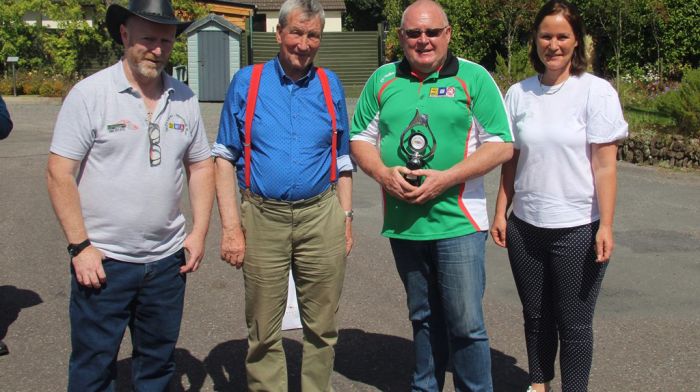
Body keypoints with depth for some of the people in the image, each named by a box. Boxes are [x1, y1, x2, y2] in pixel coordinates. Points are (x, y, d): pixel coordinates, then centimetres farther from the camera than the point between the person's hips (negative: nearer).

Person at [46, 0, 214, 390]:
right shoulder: (89, 93, -9)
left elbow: (201, 166, 12)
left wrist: (199, 231, 3)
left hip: (167, 260, 4)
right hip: (102, 260, -4)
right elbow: (60, 173, -9)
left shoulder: (185, 98, 5)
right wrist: (79, 246, -13)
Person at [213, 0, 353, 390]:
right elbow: (225, 157, 1)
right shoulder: (247, 82, 2)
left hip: (321, 217, 1)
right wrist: (231, 225, -6)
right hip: (262, 218, -1)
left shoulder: (330, 86, 7)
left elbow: (343, 160, 13)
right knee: (263, 332, 8)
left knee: (321, 327, 11)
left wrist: (347, 218, 6)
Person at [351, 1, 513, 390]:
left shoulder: (473, 77, -2)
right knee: (424, 318, 18)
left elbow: (502, 145, -5)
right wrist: (383, 173, -9)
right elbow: (360, 139, 12)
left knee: (465, 323, -2)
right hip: (402, 222, 4)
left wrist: (445, 179, -16)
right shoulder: (383, 80, 9)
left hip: (458, 222, -4)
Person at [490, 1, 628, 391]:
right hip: (525, 226, 4)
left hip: (578, 228, -4)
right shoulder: (519, 93, 5)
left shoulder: (597, 91, -7)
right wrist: (501, 213, 5)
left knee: (574, 323, 6)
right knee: (536, 316, 17)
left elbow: (605, 165, -10)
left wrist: (606, 226, -13)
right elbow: (511, 161, 8)